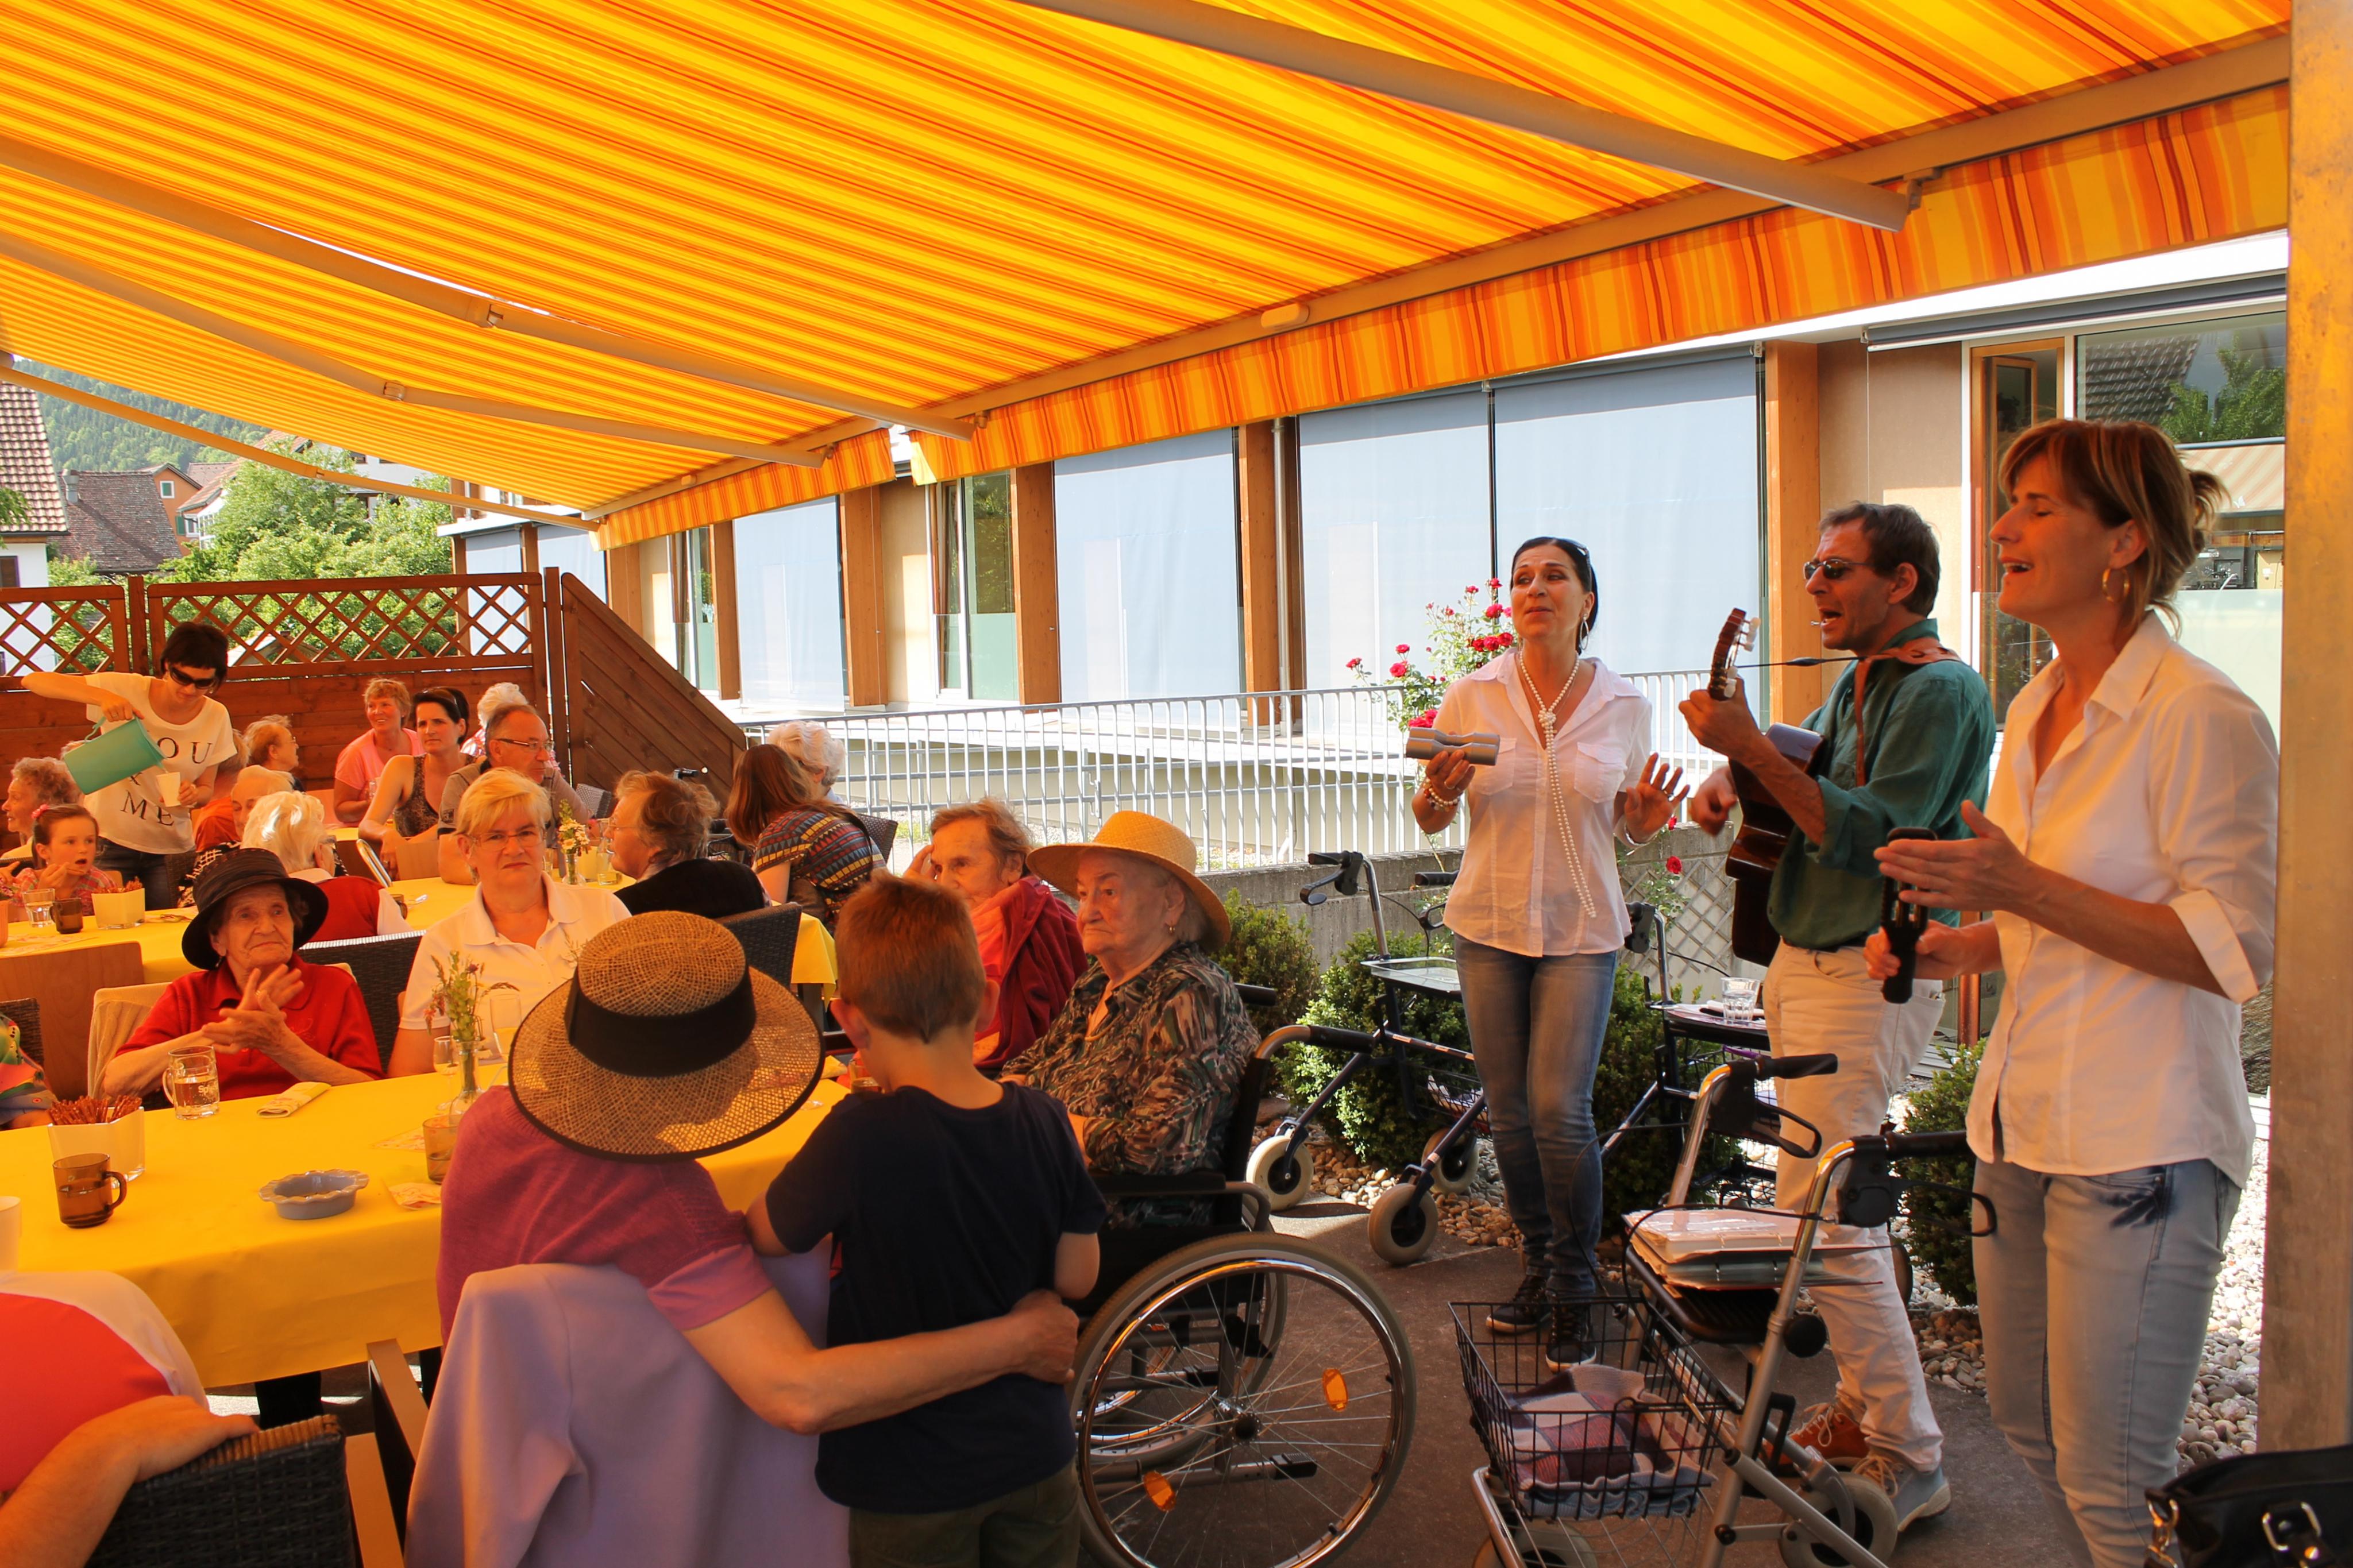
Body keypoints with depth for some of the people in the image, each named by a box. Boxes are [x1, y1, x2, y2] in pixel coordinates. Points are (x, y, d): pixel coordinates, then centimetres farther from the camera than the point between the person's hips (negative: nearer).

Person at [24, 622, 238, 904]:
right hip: (110, 840, -2)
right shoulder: (128, 690, -11)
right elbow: (34, 681, -16)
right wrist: (102, 696, -32)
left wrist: (194, 796, -21)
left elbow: (206, 789, 4)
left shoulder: (216, 718, -3)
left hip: (172, 847, 2)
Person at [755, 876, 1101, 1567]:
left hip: (911, 1486, -4)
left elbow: (768, 1238, -10)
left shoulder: (862, 1134, -27)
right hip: (1035, 1459, 4)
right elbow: (1075, 1277, -4)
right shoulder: (1043, 1121, -13)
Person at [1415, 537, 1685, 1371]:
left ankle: (1575, 1290, 10)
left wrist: (1647, 816, -10)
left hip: (1581, 929, -1)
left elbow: (1631, 821, 12)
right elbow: (1429, 818, 6)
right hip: (1488, 924, 1)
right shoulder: (1470, 697, -2)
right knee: (1508, 1110, 7)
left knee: (1559, 1107, -8)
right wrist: (1440, 790, -16)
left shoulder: (1624, 704, 0)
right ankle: (1538, 1263, 28)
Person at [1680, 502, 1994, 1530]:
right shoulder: (1856, 683, 15)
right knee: (1827, 1202, 15)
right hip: (1803, 966, 10)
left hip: (1867, 977, -9)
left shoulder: (1942, 690, -13)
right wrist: (1727, 776, 6)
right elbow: (1801, 765, 28)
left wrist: (1752, 748, -24)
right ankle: (1863, 1403, 27)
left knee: (1823, 1217, -10)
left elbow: (1869, 836, -22)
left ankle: (1909, 1460, 0)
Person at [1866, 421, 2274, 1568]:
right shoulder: (2034, 710, 12)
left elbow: (2237, 949, -19)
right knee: (2025, 1420, 18)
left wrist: (2027, 891, -25)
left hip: (2141, 1144, -8)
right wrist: (1962, 947, 6)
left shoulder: (2203, 717, -14)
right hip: (2025, 1120, 8)